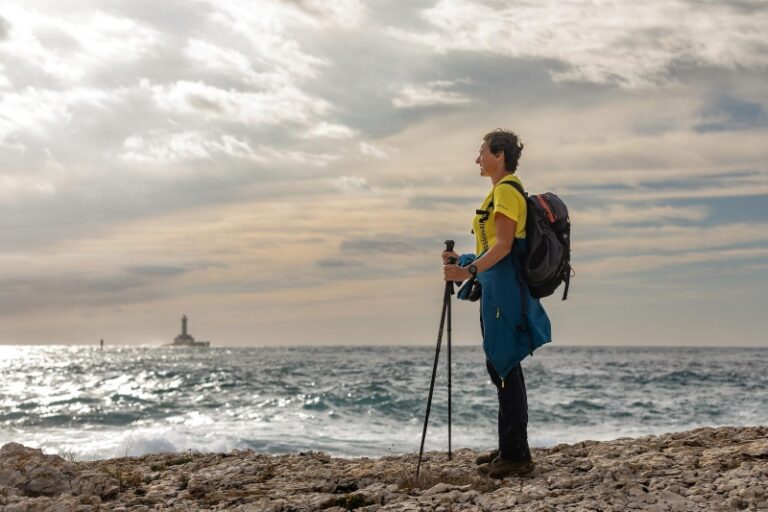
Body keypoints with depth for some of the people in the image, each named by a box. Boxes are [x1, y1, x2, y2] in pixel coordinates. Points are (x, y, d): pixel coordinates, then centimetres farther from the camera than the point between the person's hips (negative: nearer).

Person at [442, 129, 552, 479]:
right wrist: (464, 261, 23)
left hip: (504, 287, -11)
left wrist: (470, 270, -29)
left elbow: (503, 245, -20)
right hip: (496, 288, 11)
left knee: (506, 367, -9)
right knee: (500, 367, 13)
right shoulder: (502, 191, 21)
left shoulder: (506, 190, -10)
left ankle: (516, 455, -6)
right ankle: (508, 448, 19)